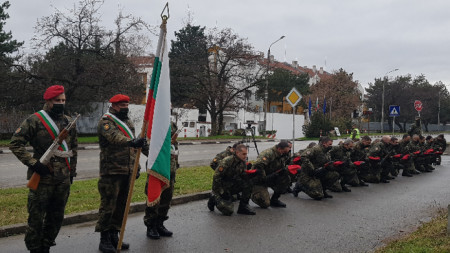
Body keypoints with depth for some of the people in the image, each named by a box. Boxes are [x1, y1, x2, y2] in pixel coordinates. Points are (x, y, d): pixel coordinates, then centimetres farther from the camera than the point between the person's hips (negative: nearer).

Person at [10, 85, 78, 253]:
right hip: (42, 178, -5)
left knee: (56, 217, 12)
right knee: (36, 217, 1)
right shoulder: (35, 120, -6)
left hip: (63, 179, 5)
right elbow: (15, 143, -8)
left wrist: (72, 170, 18)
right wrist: (33, 163, -15)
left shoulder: (69, 122, 11)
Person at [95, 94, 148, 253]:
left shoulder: (128, 122, 19)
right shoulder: (106, 121, -7)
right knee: (108, 205, -4)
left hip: (127, 171, 8)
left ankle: (114, 236, 23)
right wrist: (131, 142, -46)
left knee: (121, 205, 12)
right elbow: (115, 137, -29)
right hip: (111, 171, -8)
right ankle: (104, 240, 6)